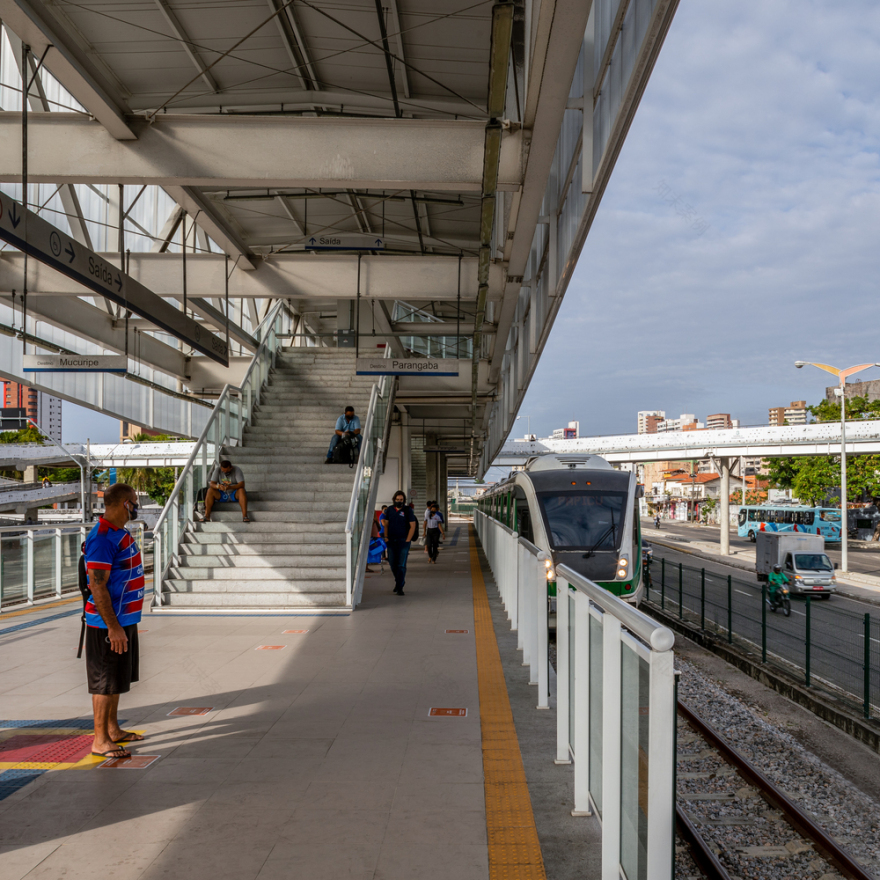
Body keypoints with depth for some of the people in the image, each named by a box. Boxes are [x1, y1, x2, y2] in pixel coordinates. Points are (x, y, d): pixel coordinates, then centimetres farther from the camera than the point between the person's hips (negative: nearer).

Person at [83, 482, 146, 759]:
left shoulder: (121, 532, 12)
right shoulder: (102, 538, -20)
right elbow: (97, 586, -24)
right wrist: (113, 627, -24)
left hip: (125, 619, 10)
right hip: (108, 623, -10)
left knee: (117, 678, 18)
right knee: (105, 681, -1)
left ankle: (113, 729, 31)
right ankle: (100, 741, 8)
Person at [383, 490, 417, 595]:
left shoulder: (408, 510, -3)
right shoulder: (390, 510, 8)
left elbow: (412, 526, -4)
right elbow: (386, 524, 13)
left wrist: (407, 540, -9)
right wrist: (386, 537, 3)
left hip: (403, 541, -4)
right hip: (391, 541, 4)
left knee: (401, 565, -6)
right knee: (392, 564, 8)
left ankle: (399, 587, -3)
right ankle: (398, 581, 30)